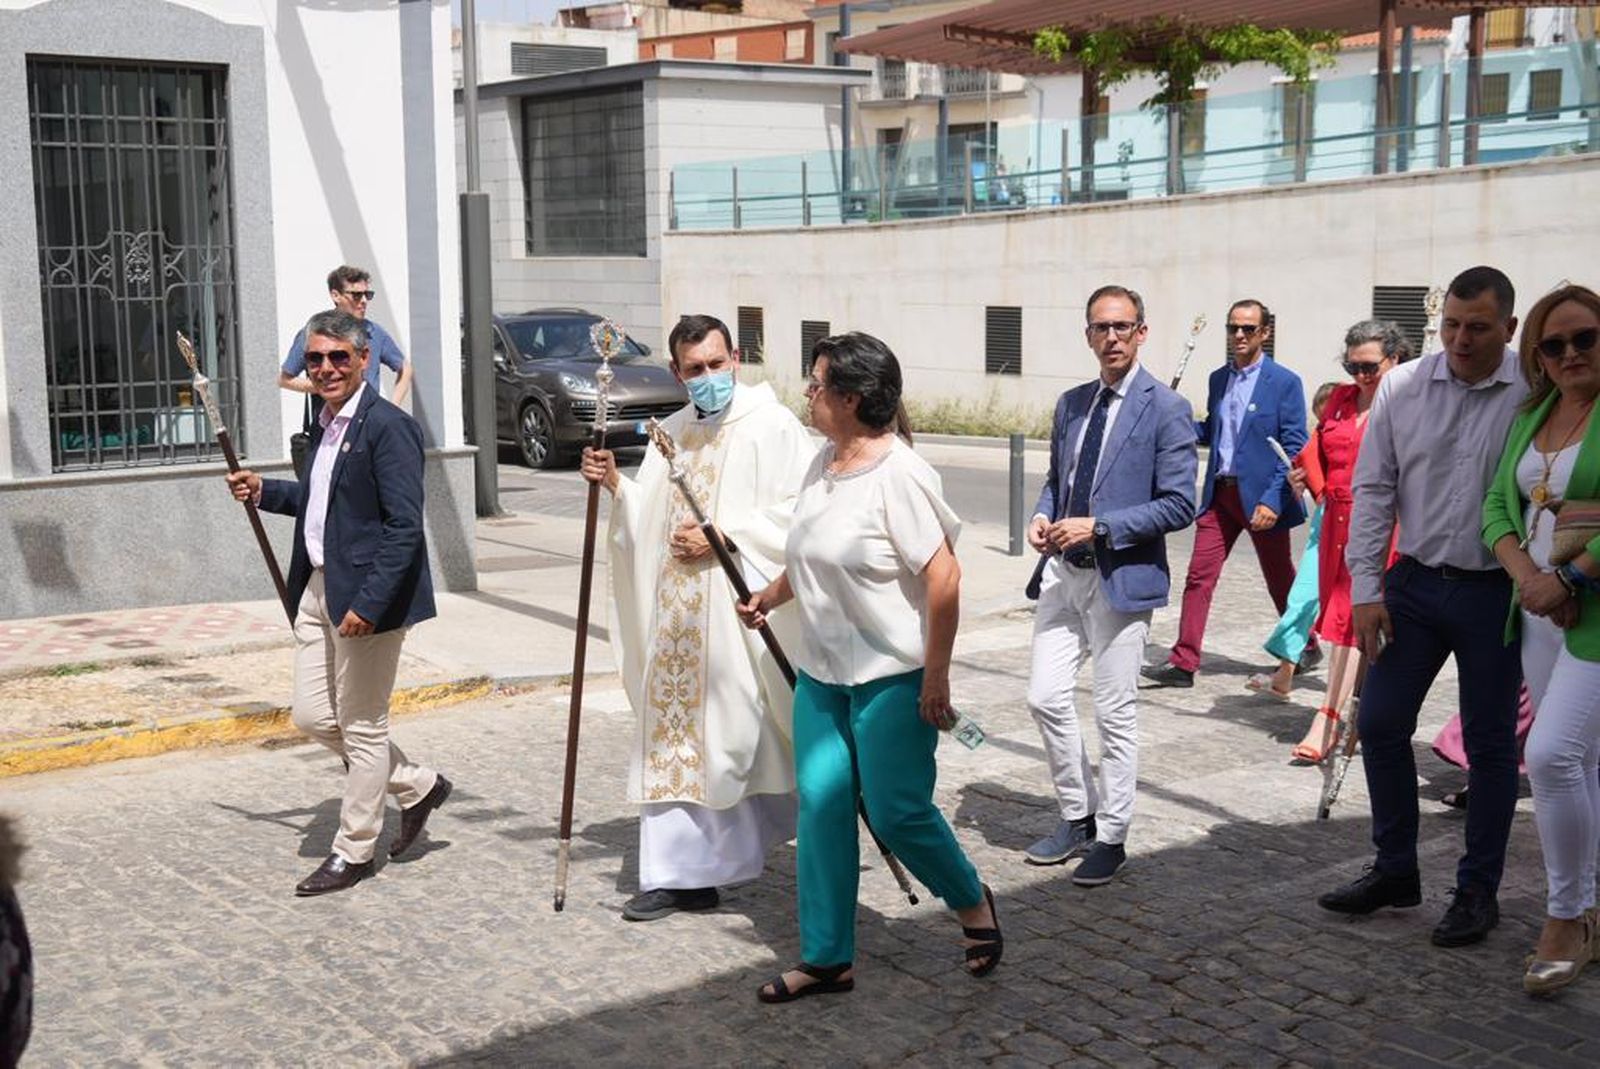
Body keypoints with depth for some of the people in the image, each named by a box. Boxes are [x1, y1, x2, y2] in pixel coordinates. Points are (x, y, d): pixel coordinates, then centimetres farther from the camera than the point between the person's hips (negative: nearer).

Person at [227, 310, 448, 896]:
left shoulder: (387, 427, -16)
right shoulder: (325, 425, 13)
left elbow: (405, 527, -21)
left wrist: (368, 604, -25)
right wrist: (263, 491, 11)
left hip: (367, 594, -9)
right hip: (318, 587, 9)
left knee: (362, 726, 4)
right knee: (313, 716, 12)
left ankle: (353, 851, 19)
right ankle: (417, 786, 30)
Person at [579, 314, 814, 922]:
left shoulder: (772, 427, -6)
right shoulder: (673, 432, 16)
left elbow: (798, 513, -14)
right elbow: (647, 523, 17)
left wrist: (723, 535, -18)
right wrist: (616, 485, -1)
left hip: (740, 612, -6)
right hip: (676, 616, 6)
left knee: (737, 730, -2)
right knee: (674, 738, 6)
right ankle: (680, 872, 15)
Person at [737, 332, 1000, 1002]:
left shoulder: (898, 474, -19)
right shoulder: (824, 463, 7)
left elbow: (943, 576, -20)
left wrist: (936, 675, -19)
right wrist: (769, 597, 21)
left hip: (891, 676, -8)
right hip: (821, 670, 8)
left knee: (896, 812, 0)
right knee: (821, 807, 7)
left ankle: (972, 903, 28)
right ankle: (827, 958, 17)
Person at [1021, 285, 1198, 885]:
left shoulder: (1165, 410, -8)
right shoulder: (1071, 404, 12)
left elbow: (1179, 505, -12)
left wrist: (1098, 527, -18)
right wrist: (1043, 516, 0)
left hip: (1121, 578, -6)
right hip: (1063, 572, 6)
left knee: (1116, 713, 3)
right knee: (1046, 697, 7)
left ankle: (1111, 838, 16)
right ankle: (1077, 817, 25)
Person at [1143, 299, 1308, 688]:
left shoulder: (1284, 382, -8)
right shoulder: (1218, 379, 11)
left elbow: (1294, 447, -11)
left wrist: (1273, 499, -19)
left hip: (1261, 496, -5)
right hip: (1220, 493, 5)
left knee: (1280, 579, 11)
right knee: (1199, 577, -2)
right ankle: (1183, 662, 0)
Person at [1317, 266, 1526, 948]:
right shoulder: (1402, 388, 0)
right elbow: (1373, 489, 2)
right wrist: (1366, 586, -2)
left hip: (1495, 593, -3)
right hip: (1415, 584, 3)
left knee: (1489, 743, 7)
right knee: (1379, 723, 6)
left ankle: (1478, 891, 22)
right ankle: (1394, 870, 23)